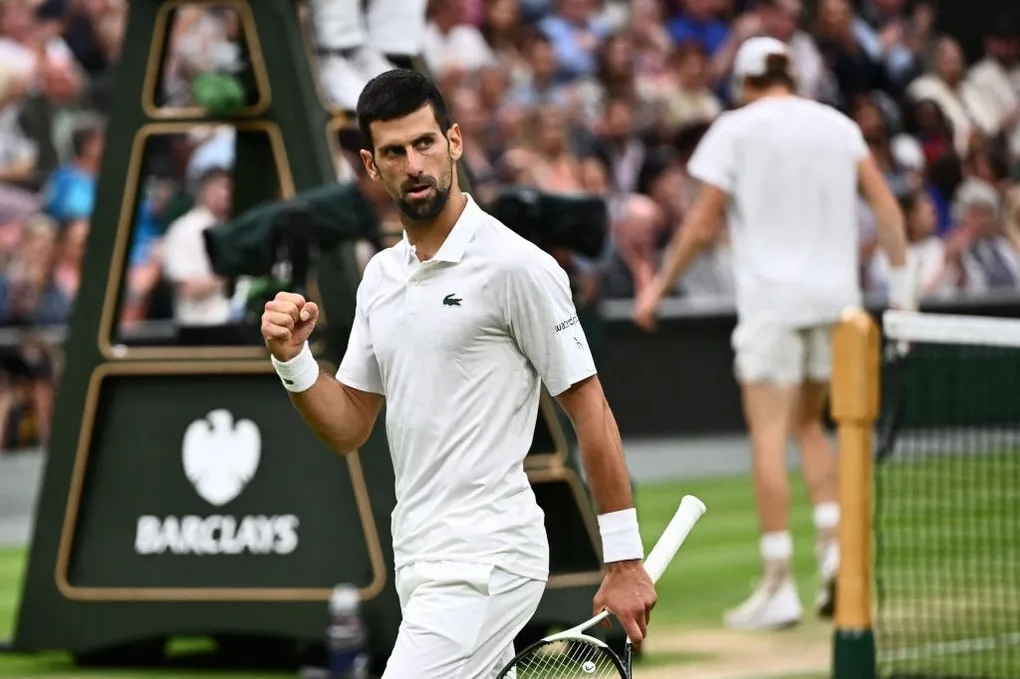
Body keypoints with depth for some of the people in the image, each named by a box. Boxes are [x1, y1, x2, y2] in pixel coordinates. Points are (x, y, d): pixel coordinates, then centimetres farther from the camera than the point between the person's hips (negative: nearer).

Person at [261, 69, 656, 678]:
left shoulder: (517, 267, -10)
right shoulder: (381, 277, 13)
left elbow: (591, 411, -9)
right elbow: (348, 429, 15)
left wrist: (625, 563, -10)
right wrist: (292, 357, -4)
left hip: (484, 564, -8)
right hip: (423, 561, 8)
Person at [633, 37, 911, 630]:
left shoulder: (735, 129, 0)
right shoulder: (837, 125, 10)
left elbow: (704, 225, -2)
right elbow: (887, 206, 4)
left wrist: (659, 287, 8)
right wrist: (901, 280, 9)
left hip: (771, 297, -4)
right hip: (834, 296, 4)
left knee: (770, 435, -5)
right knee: (809, 423, 19)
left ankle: (780, 587, -10)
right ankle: (836, 542, 1)